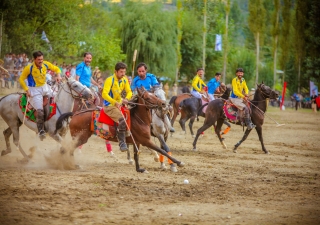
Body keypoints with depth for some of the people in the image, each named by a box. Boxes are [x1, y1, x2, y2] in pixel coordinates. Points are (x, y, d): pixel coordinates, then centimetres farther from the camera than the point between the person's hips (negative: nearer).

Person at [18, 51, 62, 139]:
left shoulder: (46, 64, -7)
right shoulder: (29, 68, -19)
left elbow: (56, 69, 8)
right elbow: (21, 79, -10)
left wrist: (58, 75, -14)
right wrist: (27, 90, -17)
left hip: (45, 87, 6)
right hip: (34, 90, -6)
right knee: (40, 111, -19)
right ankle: (41, 130, -6)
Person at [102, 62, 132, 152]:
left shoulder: (124, 80, 5)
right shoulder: (110, 80, -16)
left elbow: (129, 92, 6)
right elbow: (104, 94, -25)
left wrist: (126, 99, -18)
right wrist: (115, 102, -35)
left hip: (119, 104, 8)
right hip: (109, 106, -8)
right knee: (122, 120, -26)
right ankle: (122, 143, -22)